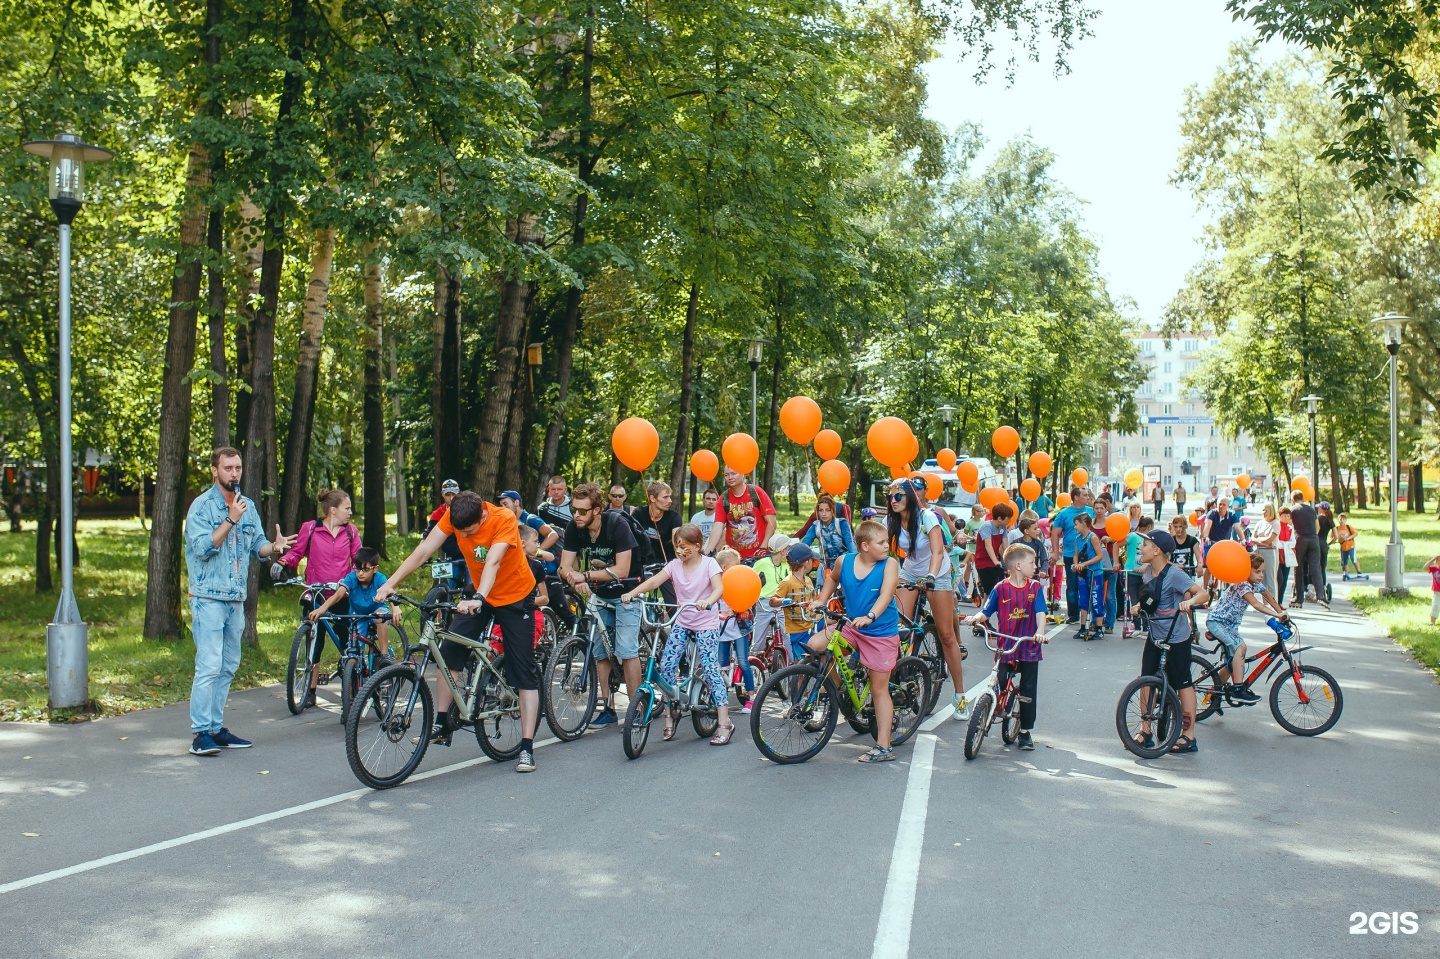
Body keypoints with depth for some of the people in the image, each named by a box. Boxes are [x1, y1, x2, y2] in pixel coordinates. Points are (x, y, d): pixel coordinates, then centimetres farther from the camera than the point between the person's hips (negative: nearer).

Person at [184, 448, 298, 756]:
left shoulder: (248, 506, 13)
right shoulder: (202, 506, -6)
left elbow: (257, 544, 12)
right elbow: (203, 548, -16)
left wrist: (275, 546, -10)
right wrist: (231, 520, -19)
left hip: (236, 598, 7)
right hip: (208, 597, -7)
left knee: (229, 666, 10)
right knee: (209, 666, -11)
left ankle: (216, 727, 18)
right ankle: (199, 733, -8)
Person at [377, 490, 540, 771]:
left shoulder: (504, 520, -29)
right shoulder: (453, 518, -17)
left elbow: (493, 562, -41)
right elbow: (423, 550, -22)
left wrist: (478, 599, -56)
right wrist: (390, 584, -31)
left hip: (516, 596, -4)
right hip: (479, 594, 4)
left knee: (524, 672, -5)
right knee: (449, 650, -12)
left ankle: (527, 748, -1)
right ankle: (441, 724, 2)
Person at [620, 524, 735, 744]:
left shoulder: (709, 563, -10)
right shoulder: (675, 565, 2)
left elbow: (719, 588, -25)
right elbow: (654, 581, -10)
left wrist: (708, 601, -46)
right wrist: (631, 593, -26)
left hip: (705, 624, -5)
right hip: (681, 623, 5)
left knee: (710, 669, -11)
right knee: (666, 665, -7)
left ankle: (724, 723, -8)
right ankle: (670, 711, 13)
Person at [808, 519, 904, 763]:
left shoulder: (889, 564, -14)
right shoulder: (844, 561, -4)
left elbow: (886, 594, -28)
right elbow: (833, 579, 19)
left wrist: (869, 616, -43)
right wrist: (821, 601, 10)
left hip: (882, 633, -4)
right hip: (852, 628, 4)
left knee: (880, 689, 1)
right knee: (815, 644, -15)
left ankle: (883, 747, 8)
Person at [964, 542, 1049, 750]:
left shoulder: (1035, 588, 1)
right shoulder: (1001, 588, -2)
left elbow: (1040, 613, -9)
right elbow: (986, 612, -1)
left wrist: (1040, 632, -28)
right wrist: (975, 618, -22)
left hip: (1028, 649, 1)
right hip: (1005, 648, -1)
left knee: (1028, 692, 5)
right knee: (999, 684, -11)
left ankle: (1025, 733, 15)